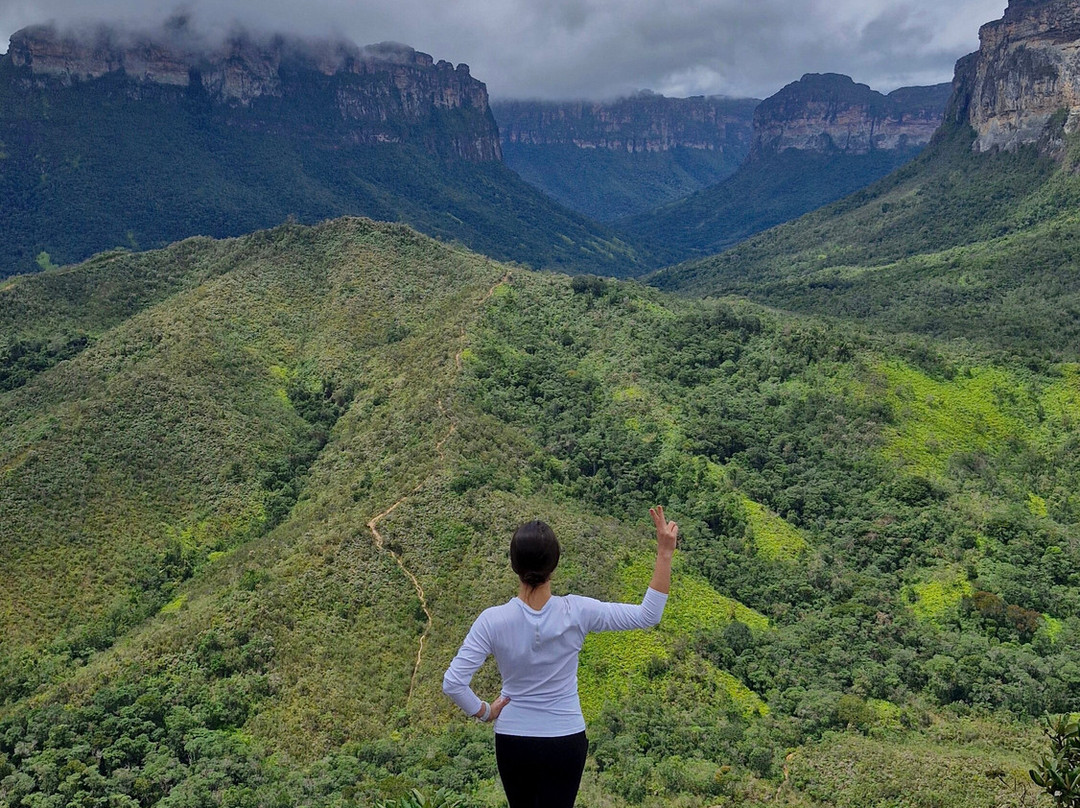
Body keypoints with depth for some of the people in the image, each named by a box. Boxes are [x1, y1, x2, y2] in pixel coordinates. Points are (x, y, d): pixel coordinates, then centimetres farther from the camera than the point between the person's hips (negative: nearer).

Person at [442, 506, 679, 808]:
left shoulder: (493, 620, -19)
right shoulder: (576, 613, -20)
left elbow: (452, 683, -20)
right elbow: (648, 615, -14)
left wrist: (484, 712, -2)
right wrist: (664, 552, -15)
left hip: (512, 741, 1)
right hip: (565, 742, -1)